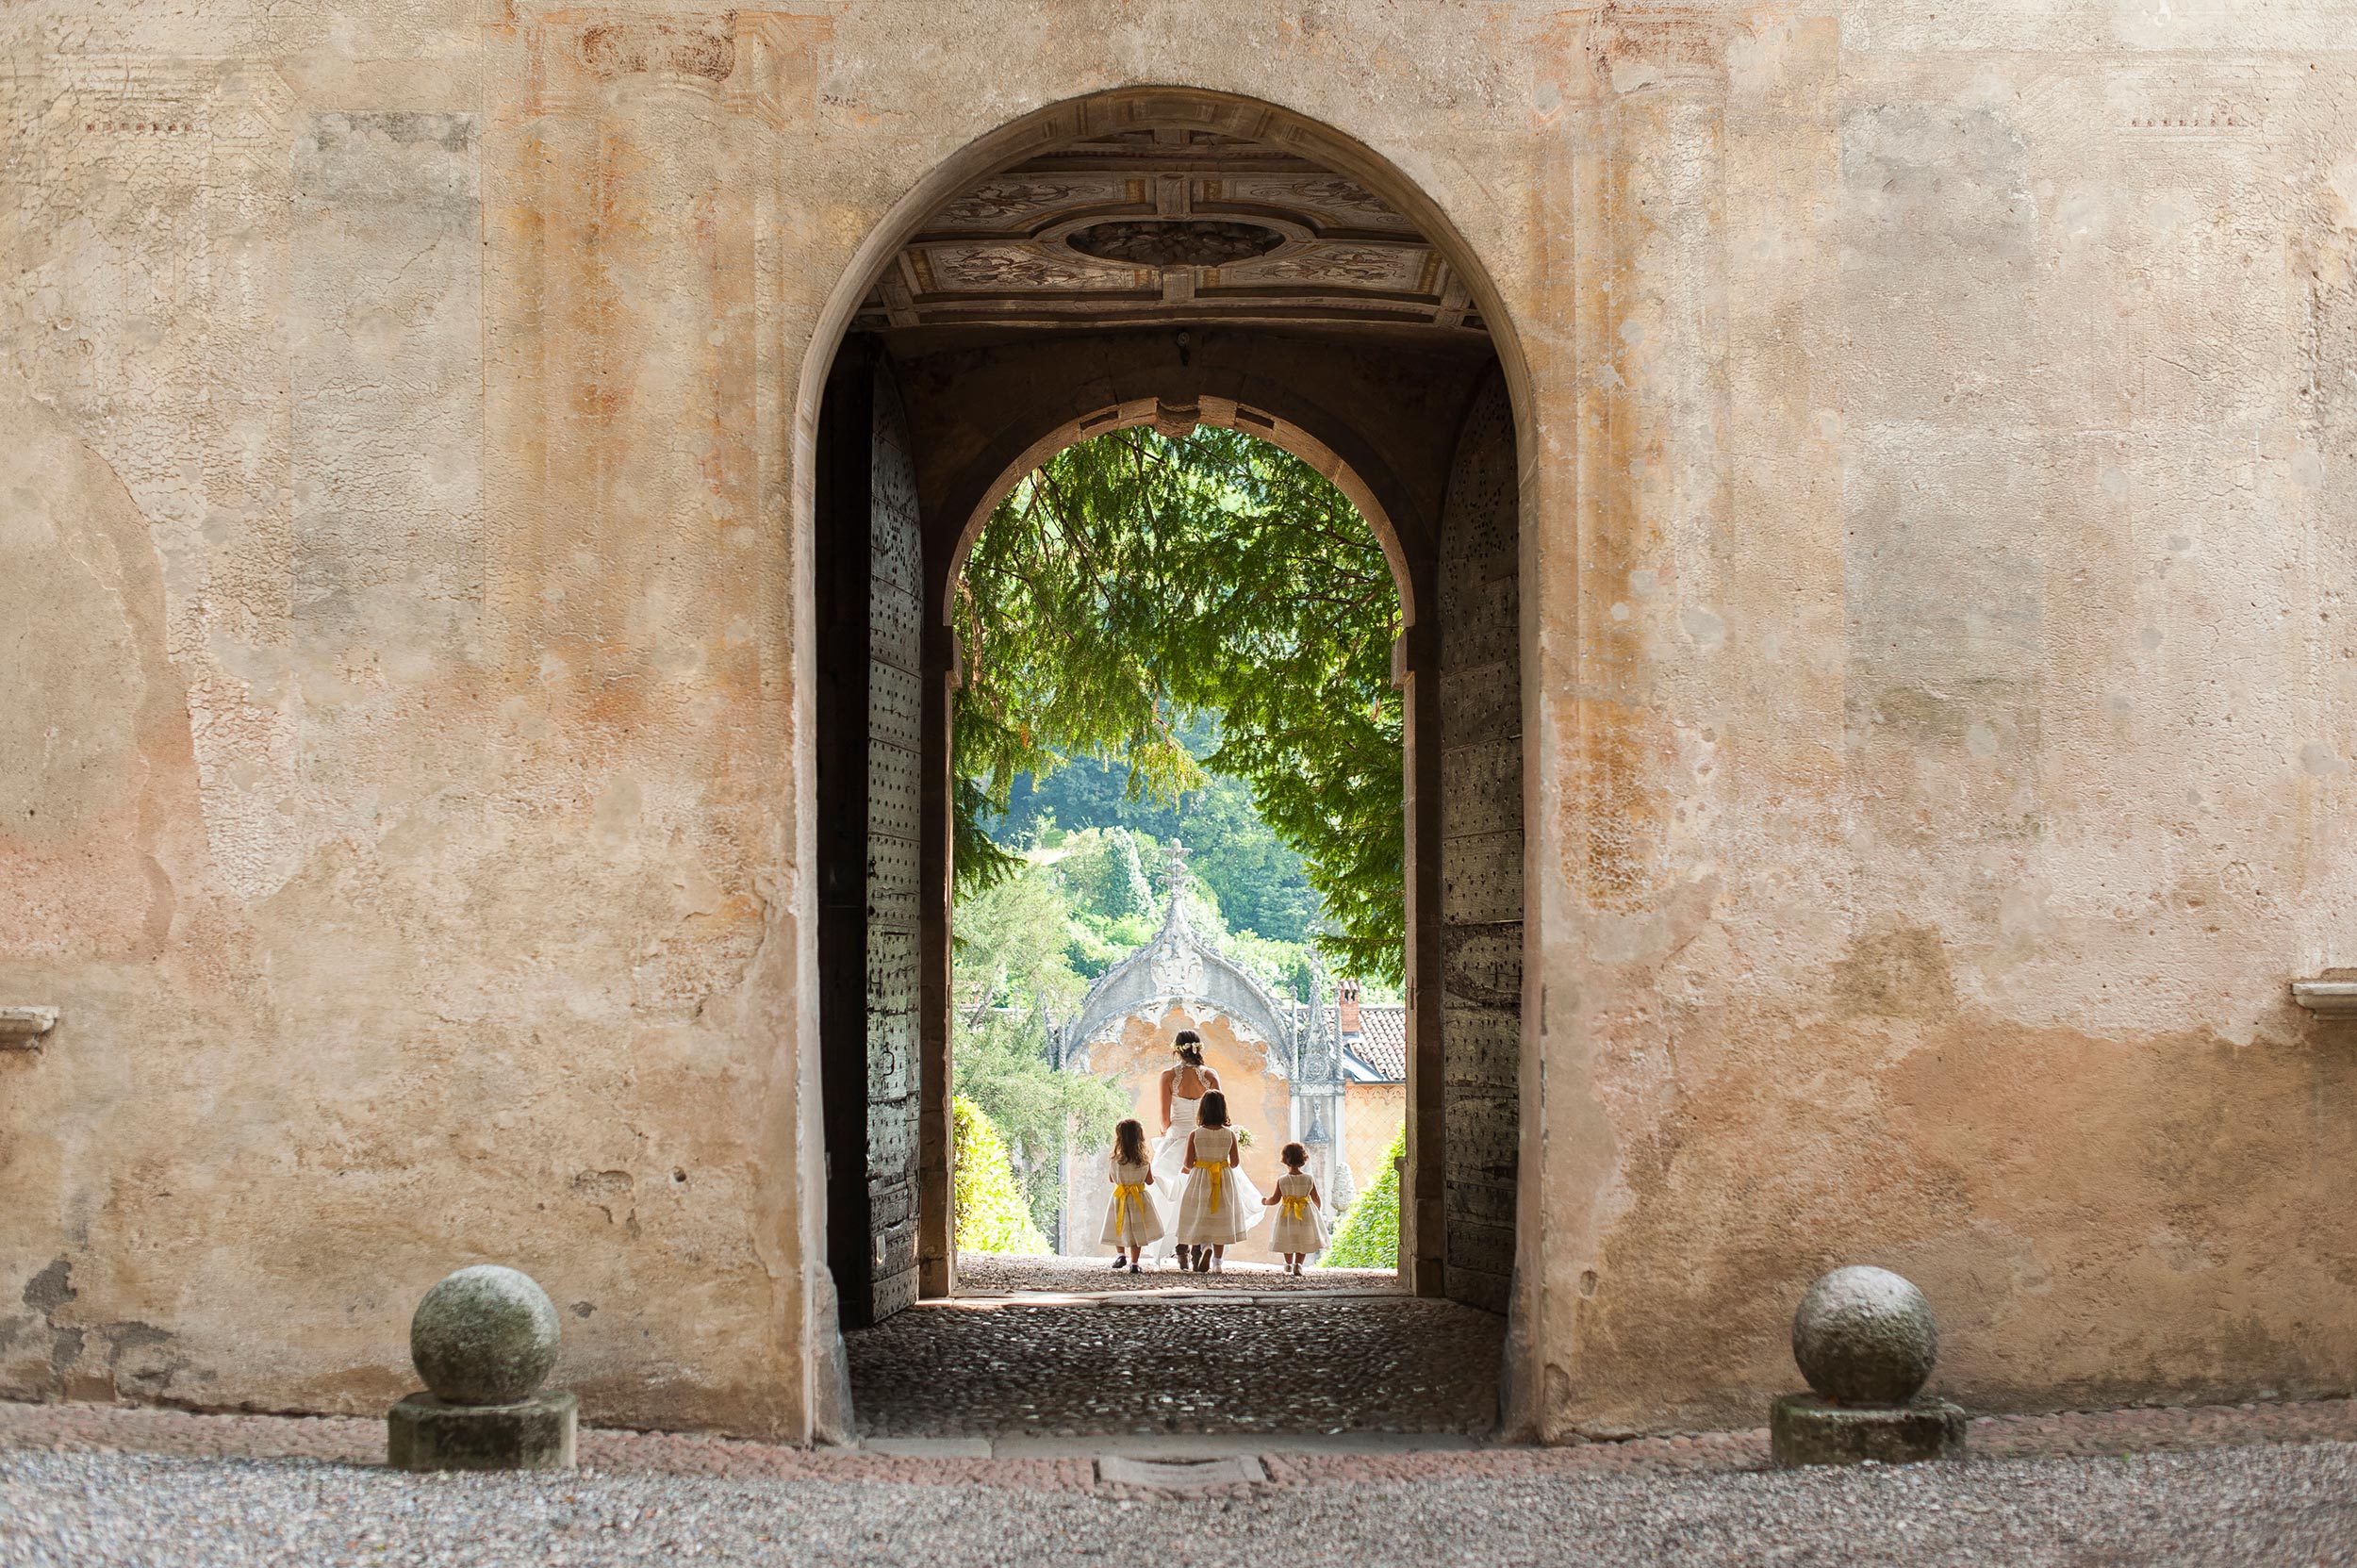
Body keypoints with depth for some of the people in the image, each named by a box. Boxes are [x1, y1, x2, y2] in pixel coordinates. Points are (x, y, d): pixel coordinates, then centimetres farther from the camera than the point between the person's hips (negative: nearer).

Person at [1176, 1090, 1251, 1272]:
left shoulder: (1194, 1135, -10)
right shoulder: (1230, 1134, -8)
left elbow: (1189, 1163, -9)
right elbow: (1235, 1162, -4)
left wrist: (1186, 1168, 14)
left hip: (1200, 1179, -1)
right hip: (1224, 1181, 1)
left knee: (1199, 1219, 12)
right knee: (1221, 1221, 10)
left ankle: (1204, 1246, -16)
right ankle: (1217, 1263, 11)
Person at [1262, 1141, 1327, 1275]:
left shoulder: (1282, 1180, -10)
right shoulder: (1309, 1180, -9)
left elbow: (1275, 1199, -6)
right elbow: (1317, 1199, -3)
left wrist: (1265, 1202, 16)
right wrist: (1319, 1210, 17)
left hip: (1287, 1215, 0)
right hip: (1305, 1214, 0)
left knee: (1288, 1240, 19)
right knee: (1304, 1241, 9)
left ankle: (1289, 1264, 23)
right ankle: (1298, 1264, -4)